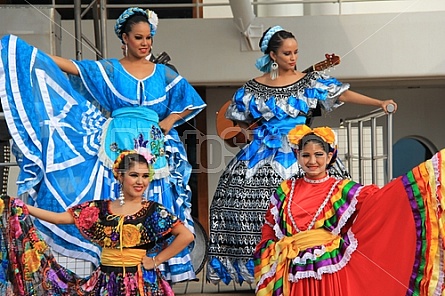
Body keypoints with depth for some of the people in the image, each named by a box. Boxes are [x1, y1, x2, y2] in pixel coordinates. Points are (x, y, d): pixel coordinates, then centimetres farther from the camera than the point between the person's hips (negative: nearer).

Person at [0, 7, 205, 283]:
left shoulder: (164, 73, 11)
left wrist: (170, 119, 1)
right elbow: (68, 66, -1)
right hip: (118, 149, -1)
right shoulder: (108, 69, 7)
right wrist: (25, 49, -8)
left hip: (155, 153, 2)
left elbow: (194, 102, 16)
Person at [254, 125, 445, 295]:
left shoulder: (343, 190, -1)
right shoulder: (284, 191, 6)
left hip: (333, 277, -2)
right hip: (294, 280, 2)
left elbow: (386, 197, -11)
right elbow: (268, 232, 14)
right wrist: (281, 247, -6)